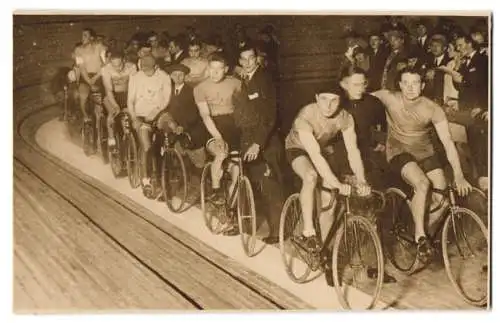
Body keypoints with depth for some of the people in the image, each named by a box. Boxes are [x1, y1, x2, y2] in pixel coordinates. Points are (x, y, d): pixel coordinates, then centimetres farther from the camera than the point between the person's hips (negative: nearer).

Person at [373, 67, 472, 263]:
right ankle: (420, 236, -15)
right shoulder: (389, 98, -14)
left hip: (425, 153, 3)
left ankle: (426, 233, 15)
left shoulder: (433, 109, -14)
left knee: (443, 198, -13)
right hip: (399, 153, -2)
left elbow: (448, 142, -17)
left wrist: (459, 175, -27)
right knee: (422, 183, -32)